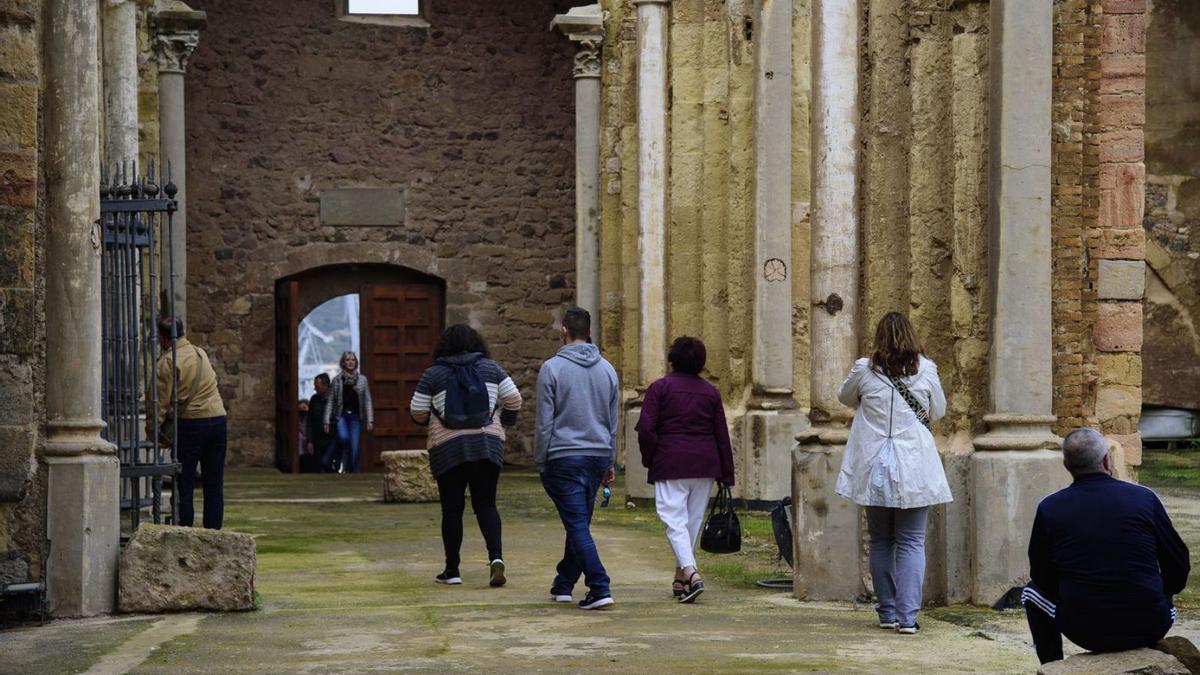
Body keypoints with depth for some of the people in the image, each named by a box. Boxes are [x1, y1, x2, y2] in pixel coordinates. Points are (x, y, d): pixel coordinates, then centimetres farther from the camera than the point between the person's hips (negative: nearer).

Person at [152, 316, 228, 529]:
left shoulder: (166, 362, -7)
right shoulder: (200, 353, 13)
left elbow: (161, 400, -10)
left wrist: (153, 428, -2)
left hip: (190, 422, -5)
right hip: (218, 418, 5)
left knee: (185, 484, 1)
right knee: (214, 484, 8)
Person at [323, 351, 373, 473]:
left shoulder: (362, 379, 8)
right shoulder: (337, 380, 6)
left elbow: (367, 401, 8)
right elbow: (330, 401, 7)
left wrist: (370, 420, 0)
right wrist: (327, 421, 1)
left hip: (356, 416, 1)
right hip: (341, 415, -1)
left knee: (355, 447, -3)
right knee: (344, 437, -27)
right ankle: (345, 466, -4)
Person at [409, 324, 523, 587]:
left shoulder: (433, 374, -1)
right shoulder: (490, 368, 5)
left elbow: (417, 413, 1)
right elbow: (513, 399, 5)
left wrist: (433, 419, 22)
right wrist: (506, 422, 23)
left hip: (447, 448, -2)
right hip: (488, 445, 2)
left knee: (452, 509, 6)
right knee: (486, 504, 7)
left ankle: (452, 570, 10)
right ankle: (496, 556, -14)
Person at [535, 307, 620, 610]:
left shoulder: (552, 368, -8)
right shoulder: (607, 369, 8)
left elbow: (544, 422, -8)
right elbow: (613, 422, 13)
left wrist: (540, 461, 0)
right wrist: (609, 462, 20)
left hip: (564, 457, -5)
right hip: (597, 456, 5)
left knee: (577, 525, -6)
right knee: (579, 523, 16)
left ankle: (599, 588, -15)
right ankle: (564, 583, 27)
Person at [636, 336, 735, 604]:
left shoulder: (660, 388, -1)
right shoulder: (710, 392, 10)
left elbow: (645, 428, -11)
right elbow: (722, 434, 9)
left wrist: (649, 459, 4)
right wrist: (726, 475, 11)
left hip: (670, 464, -4)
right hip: (705, 465, 4)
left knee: (674, 520, -5)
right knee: (694, 519, 13)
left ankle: (691, 573, -24)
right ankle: (680, 579, 22)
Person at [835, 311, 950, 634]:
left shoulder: (864, 370, -4)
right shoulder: (925, 370, -4)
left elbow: (845, 397, 17)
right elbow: (939, 411, 11)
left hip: (875, 470, 1)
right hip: (914, 470, -1)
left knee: (880, 541, 13)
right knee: (912, 543, 1)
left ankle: (888, 613, 16)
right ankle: (907, 616, -7)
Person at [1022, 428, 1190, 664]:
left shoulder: (1049, 508, -4)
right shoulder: (1144, 498, -3)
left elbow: (1041, 576, 7)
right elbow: (1178, 566, 4)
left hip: (1083, 631, -1)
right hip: (1148, 628, 1)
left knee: (1032, 593, 28)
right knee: (1167, 607, 36)